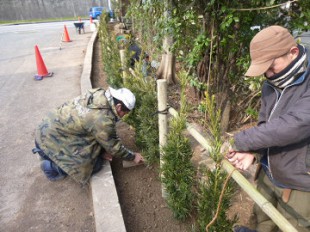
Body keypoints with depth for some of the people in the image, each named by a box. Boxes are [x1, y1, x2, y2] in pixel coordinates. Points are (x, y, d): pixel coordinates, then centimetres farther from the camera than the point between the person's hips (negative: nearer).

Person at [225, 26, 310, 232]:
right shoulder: (272, 84, 0)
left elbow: (293, 126, -36)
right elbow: (265, 125, 0)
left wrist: (240, 141, -27)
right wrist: (253, 152, -18)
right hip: (268, 173, 6)